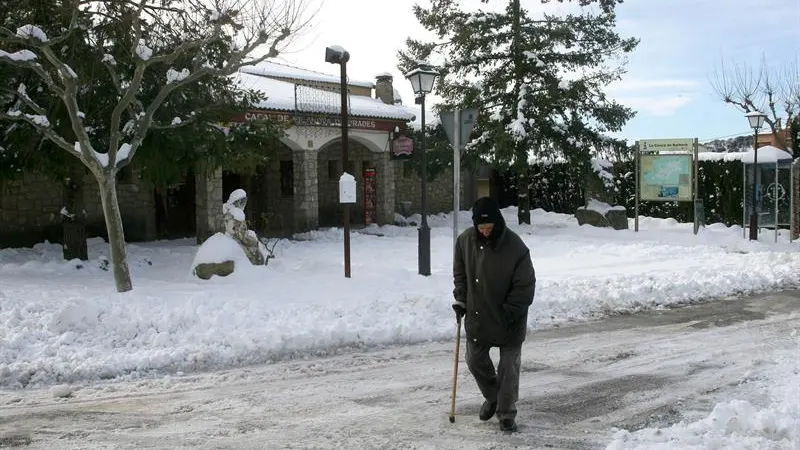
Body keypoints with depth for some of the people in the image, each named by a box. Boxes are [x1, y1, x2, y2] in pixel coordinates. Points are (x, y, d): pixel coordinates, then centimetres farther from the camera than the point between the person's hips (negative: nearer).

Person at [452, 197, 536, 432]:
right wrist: (460, 299, -1)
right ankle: (492, 398, 39)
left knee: (509, 367, 3)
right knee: (475, 361, 14)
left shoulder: (516, 247, -22)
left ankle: (507, 414, 18)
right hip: (477, 317, 4)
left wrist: (508, 313, -17)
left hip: (509, 320, -4)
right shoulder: (466, 240, -8)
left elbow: (525, 287, -17)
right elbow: (459, 273, 8)